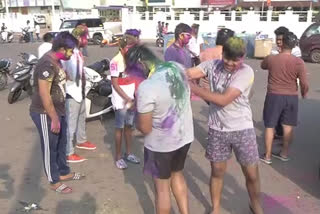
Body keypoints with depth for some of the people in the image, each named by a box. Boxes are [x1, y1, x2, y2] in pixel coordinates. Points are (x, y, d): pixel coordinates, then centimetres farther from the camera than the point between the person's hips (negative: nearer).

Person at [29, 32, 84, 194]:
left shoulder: (56, 61, 6)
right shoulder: (47, 64, -25)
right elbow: (44, 94, -26)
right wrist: (54, 118, -23)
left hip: (57, 110, 9)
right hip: (45, 113, -9)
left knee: (61, 144, 21)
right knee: (50, 148, 6)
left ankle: (64, 173, 38)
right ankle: (54, 182, 22)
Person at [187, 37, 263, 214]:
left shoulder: (246, 72, -17)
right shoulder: (212, 65, -4)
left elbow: (223, 100, -25)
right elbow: (187, 73, -15)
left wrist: (193, 88, -25)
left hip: (242, 129, -2)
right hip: (217, 129, 2)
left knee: (252, 174, 8)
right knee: (217, 172, 13)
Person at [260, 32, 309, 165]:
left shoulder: (270, 59, -10)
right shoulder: (299, 62, -10)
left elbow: (263, 66, 14)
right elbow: (304, 84, -7)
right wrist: (304, 93, 13)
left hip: (274, 96, -1)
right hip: (291, 97, 1)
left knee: (270, 126, 9)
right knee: (288, 126, 15)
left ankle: (267, 156, 14)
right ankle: (284, 153, 26)